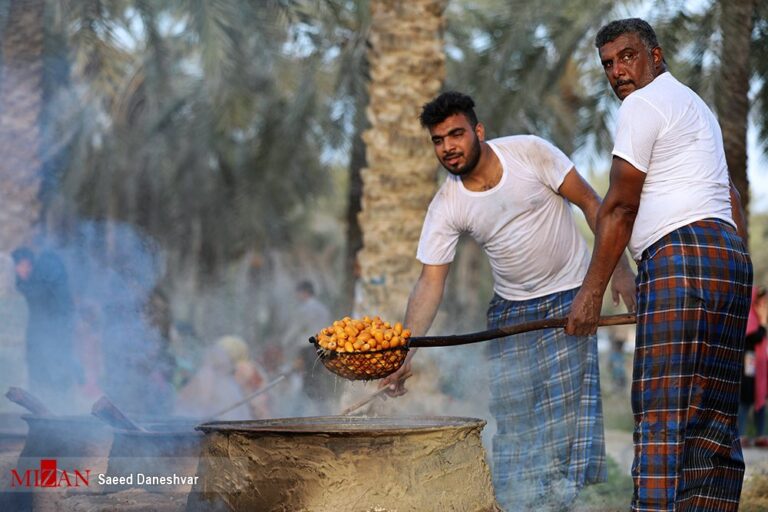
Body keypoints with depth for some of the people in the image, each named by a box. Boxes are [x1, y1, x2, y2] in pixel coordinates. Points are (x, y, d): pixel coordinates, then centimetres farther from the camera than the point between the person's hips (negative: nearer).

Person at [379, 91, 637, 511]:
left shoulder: (530, 152, -16)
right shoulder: (445, 207, -11)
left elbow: (589, 202, -8)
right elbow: (430, 281, -16)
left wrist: (619, 268, -14)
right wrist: (404, 353, -27)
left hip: (569, 295, -3)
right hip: (511, 310, 3)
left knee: (568, 400, -10)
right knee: (512, 410, 0)